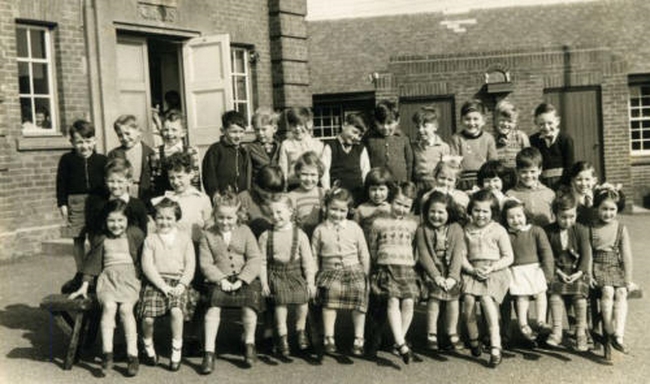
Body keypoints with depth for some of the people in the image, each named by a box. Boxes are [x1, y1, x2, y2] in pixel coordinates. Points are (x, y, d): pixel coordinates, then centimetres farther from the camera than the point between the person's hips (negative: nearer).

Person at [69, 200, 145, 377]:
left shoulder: (136, 234, 8)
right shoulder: (101, 239, 14)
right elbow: (92, 262, 16)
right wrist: (84, 286, 11)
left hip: (130, 276, -2)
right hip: (107, 276, 2)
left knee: (125, 307, -27)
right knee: (109, 306, -28)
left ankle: (133, 355, -23)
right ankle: (107, 353, -26)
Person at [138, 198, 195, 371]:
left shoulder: (184, 238, 10)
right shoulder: (150, 240, 9)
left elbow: (190, 264, 5)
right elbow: (147, 266, -1)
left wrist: (181, 285, -9)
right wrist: (162, 285, -13)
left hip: (177, 281, 0)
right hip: (155, 281, 0)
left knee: (176, 310, -28)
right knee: (147, 317, -18)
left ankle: (176, 351, -8)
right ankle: (148, 347, 15)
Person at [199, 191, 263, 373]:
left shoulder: (245, 231, 8)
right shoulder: (208, 235, 7)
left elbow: (255, 259, 1)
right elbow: (205, 264, 0)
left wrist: (241, 280, -12)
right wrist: (221, 280, -14)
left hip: (245, 278, 0)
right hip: (220, 279, 0)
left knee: (250, 298, -27)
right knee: (213, 305, -26)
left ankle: (249, 343, -2)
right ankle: (209, 352, -18)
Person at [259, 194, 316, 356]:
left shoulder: (299, 234, -3)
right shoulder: (266, 236, -1)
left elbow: (307, 260, 0)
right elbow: (262, 261, 3)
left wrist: (310, 282, -2)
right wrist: (264, 282, -1)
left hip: (295, 273, 0)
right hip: (276, 274, 0)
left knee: (302, 300, -9)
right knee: (280, 303, -4)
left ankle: (300, 331, 18)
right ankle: (282, 337, 13)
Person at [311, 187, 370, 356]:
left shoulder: (354, 228, 7)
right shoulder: (320, 230, 6)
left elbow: (364, 254, 11)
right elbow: (314, 257, 11)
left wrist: (366, 276, 6)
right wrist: (315, 279, 5)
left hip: (353, 268, 1)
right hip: (330, 271, -1)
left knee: (359, 288, -21)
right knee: (330, 291, -27)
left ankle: (358, 339, -8)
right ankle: (328, 338, -16)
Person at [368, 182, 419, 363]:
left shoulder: (412, 224, 16)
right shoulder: (379, 223, 7)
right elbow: (371, 247, 13)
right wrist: (377, 265, 13)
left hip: (407, 267, 3)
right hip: (386, 266, -3)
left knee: (408, 302, -11)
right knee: (393, 301, -18)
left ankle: (399, 341, 3)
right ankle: (401, 344, -23)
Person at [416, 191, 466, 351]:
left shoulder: (456, 229, 1)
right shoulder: (422, 230, -1)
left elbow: (458, 254, -6)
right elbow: (424, 255, -7)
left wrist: (452, 277, -16)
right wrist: (436, 276, -16)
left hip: (451, 272, 1)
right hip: (432, 271, -1)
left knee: (453, 296, -12)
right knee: (434, 296, -17)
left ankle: (452, 334, 5)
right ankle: (431, 334, -5)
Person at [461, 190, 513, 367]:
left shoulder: (499, 230, 5)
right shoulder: (467, 230, 12)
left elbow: (508, 257, 4)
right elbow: (462, 255, 9)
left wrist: (492, 268, -11)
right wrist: (472, 269, -8)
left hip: (495, 271, -3)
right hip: (472, 270, 3)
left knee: (486, 298, -27)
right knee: (468, 298, -22)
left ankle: (495, 346, -26)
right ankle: (473, 339, -1)